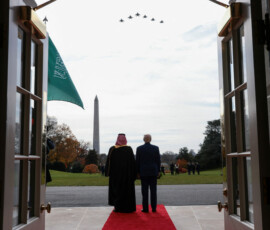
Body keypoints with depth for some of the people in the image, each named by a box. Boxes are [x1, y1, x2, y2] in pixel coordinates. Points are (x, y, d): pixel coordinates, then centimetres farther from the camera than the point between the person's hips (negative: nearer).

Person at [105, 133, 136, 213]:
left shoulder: (112, 149, -4)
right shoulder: (129, 149, -7)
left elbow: (108, 162, -3)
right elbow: (133, 162, -7)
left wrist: (108, 173, 6)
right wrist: (133, 173, -1)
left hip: (115, 173, 1)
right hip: (127, 173, -1)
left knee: (116, 189, 11)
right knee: (127, 190, 7)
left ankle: (117, 207, 9)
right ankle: (127, 208, 8)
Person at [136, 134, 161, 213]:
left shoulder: (139, 148, -3)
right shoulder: (156, 148, 0)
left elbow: (137, 161, 0)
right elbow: (158, 160, 2)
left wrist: (138, 172, 7)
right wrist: (158, 171, 10)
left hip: (143, 172, -1)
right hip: (153, 171, 1)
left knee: (144, 191, 2)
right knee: (153, 190, 4)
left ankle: (145, 208, 3)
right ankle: (154, 208, 6)